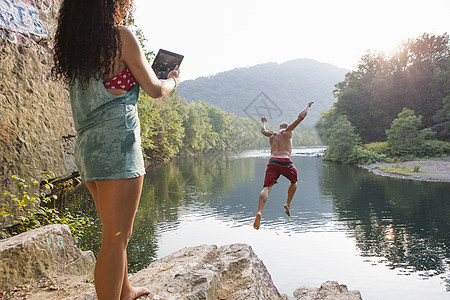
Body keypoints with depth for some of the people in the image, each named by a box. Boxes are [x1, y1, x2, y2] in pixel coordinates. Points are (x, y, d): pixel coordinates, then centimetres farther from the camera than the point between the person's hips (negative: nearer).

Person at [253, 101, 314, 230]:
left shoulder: (272, 134, 22)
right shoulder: (287, 131, 11)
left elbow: (263, 130, 44)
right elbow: (301, 117, 13)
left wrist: (263, 122, 64)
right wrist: (308, 105, 28)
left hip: (272, 162, 3)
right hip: (285, 162, -3)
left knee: (267, 188, -7)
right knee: (294, 181, 26)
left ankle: (259, 212, -25)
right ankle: (288, 204, 20)